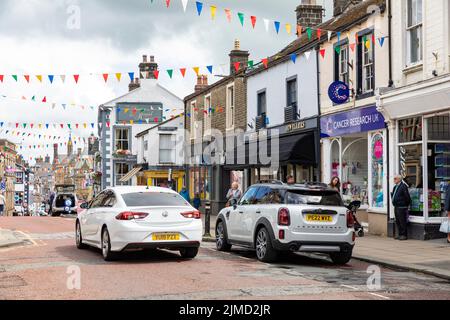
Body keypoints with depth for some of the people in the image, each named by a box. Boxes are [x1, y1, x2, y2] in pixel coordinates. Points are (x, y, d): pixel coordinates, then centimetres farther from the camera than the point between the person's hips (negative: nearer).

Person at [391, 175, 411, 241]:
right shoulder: (395, 187, 14)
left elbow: (407, 197, -14)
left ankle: (404, 235, -2)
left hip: (402, 207, -9)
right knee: (398, 221, 12)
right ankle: (400, 234, 19)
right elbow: (393, 195, 27)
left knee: (402, 221, -7)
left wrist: (407, 204, -9)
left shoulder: (403, 186, -14)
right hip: (396, 206, 9)